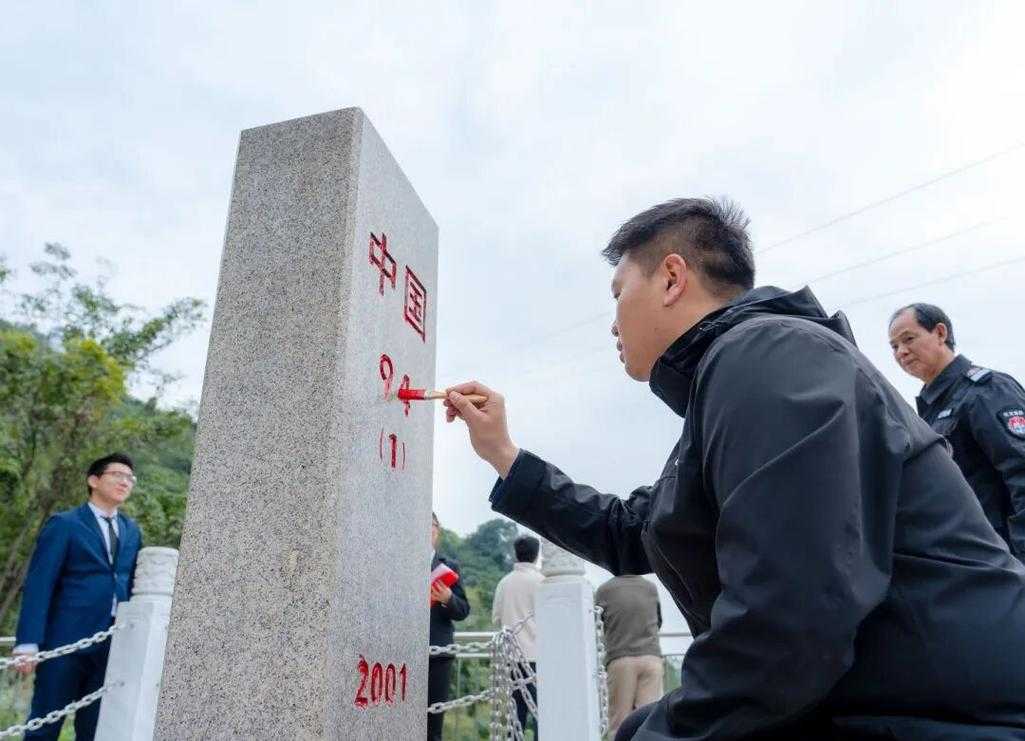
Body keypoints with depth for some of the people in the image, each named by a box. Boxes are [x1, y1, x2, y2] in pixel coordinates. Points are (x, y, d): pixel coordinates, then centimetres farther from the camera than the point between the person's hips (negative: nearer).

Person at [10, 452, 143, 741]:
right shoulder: (64, 524, -2)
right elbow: (38, 585, -7)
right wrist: (28, 642, -14)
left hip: (114, 644, 5)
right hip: (67, 640, -4)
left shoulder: (132, 530, 15)